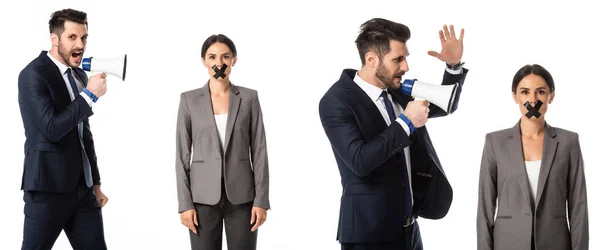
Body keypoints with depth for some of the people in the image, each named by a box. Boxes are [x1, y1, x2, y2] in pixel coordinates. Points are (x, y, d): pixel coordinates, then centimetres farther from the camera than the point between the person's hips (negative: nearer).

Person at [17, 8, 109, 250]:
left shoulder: (79, 75, 13)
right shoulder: (33, 74, -11)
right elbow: (52, 129, -21)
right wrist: (89, 94, -16)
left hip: (82, 188, 7)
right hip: (48, 187, -7)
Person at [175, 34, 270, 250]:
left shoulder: (249, 98, 3)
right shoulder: (189, 100, 3)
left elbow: (259, 152, 2)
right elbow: (182, 155, 2)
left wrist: (261, 200, -5)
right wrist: (185, 203, -5)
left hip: (241, 196, 0)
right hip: (204, 196, 0)